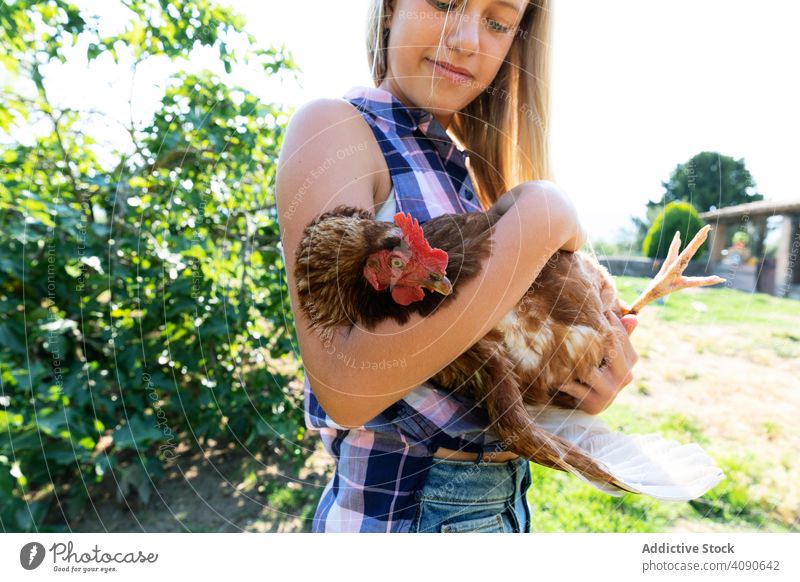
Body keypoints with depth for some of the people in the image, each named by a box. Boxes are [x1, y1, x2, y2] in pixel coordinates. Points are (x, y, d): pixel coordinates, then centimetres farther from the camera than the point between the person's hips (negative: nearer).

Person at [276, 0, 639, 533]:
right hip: (399, 508, -6)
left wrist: (597, 374, -11)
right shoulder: (334, 127, -14)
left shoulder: (467, 167, 6)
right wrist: (539, 220, -24)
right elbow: (345, 386, -28)